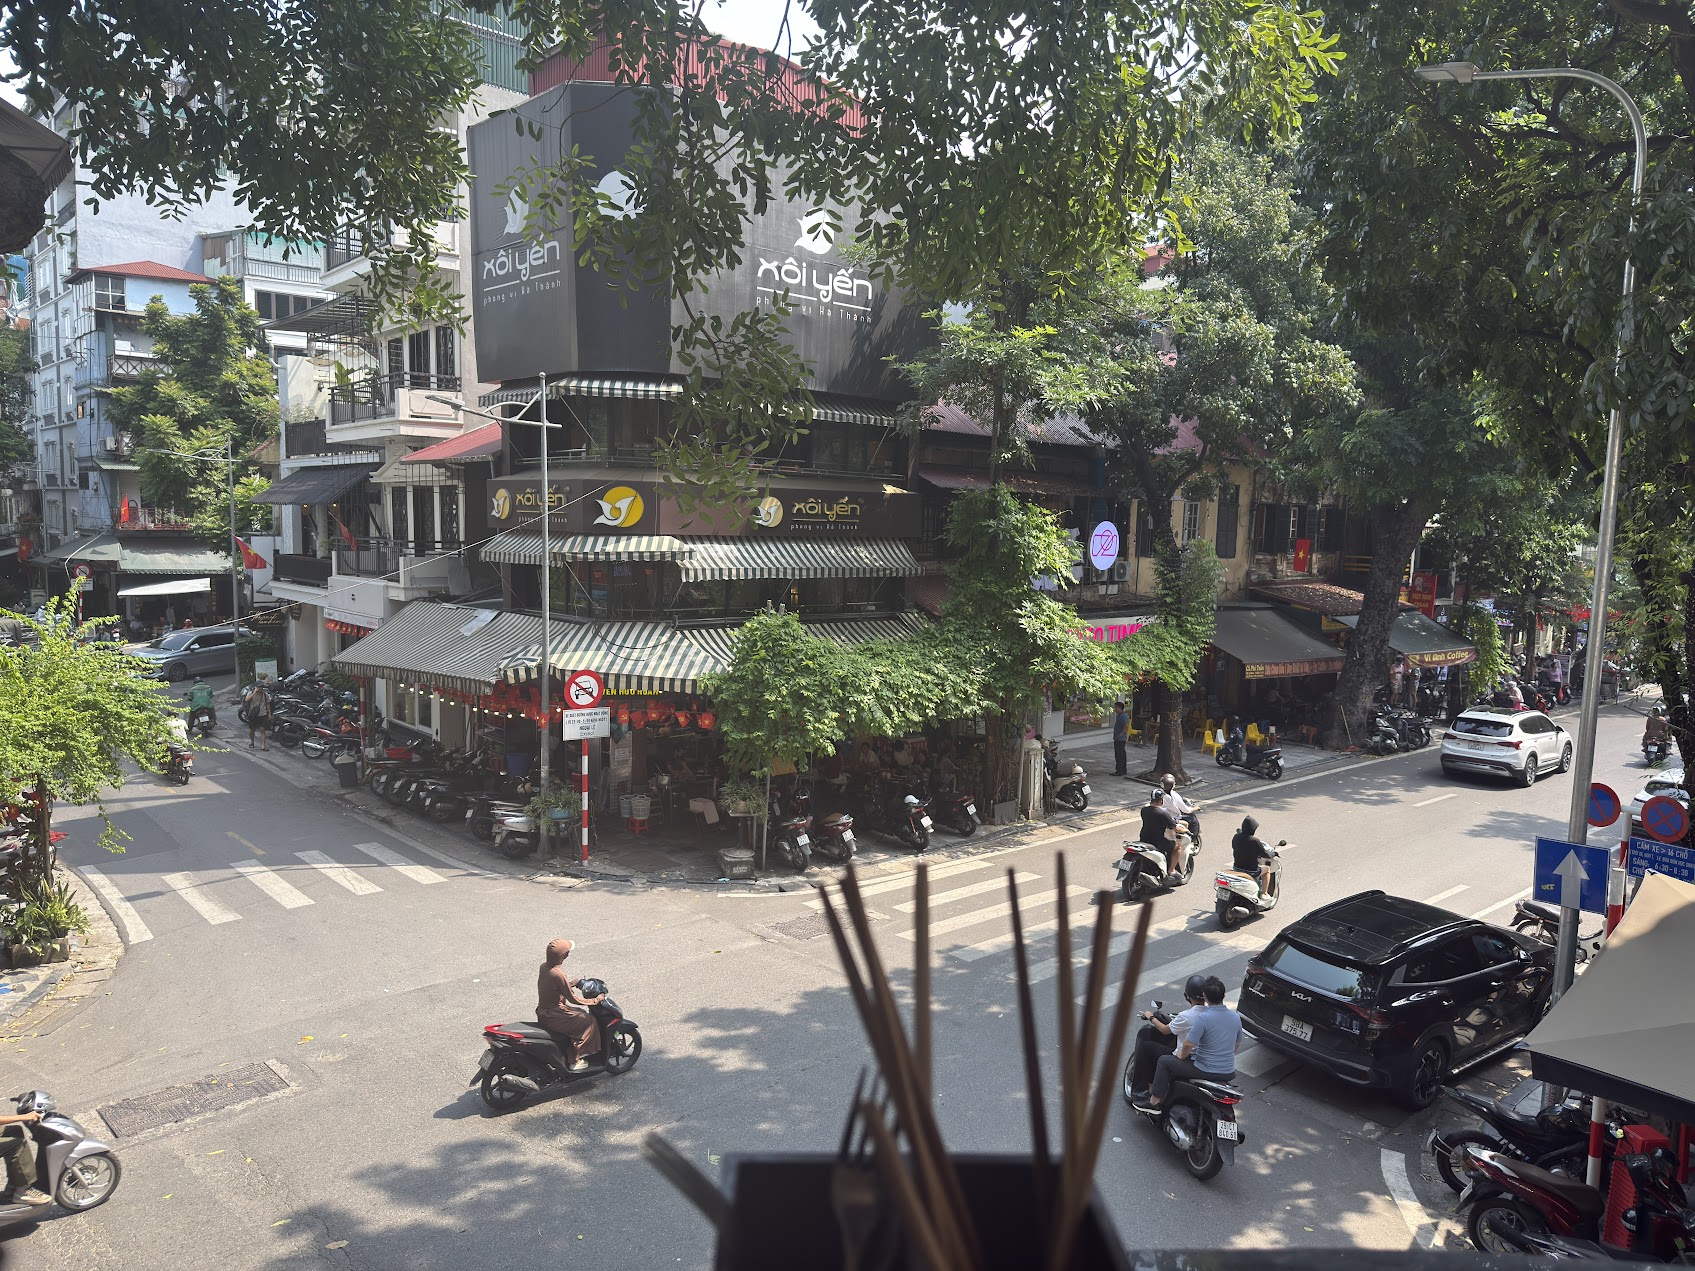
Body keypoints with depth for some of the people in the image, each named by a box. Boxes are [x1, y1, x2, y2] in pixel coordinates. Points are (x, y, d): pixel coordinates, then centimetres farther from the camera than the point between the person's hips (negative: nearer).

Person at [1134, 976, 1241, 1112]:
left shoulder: (1203, 1017, -21)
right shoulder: (1236, 1017, 0)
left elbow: (1188, 1044, -21)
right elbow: (1237, 1044, 15)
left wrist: (1181, 1055, 0)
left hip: (1206, 1070, -7)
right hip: (1229, 1073, 7)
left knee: (1164, 1061, 8)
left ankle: (1154, 1102, 10)